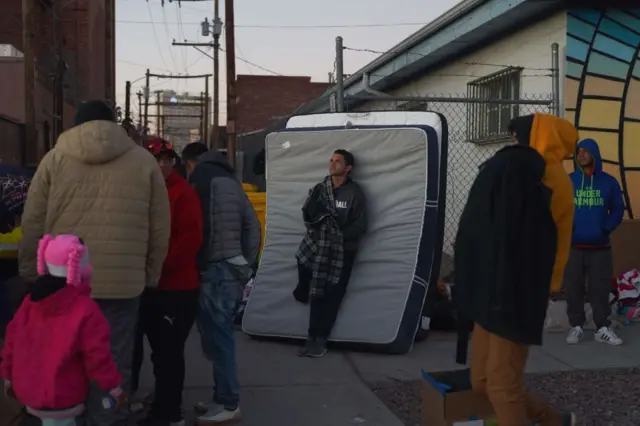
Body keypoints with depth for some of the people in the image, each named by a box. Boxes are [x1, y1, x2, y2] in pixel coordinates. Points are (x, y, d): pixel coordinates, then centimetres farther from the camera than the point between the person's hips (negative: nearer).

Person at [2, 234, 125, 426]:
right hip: (61, 396, -8)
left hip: (29, 388, 8)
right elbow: (97, 354, -18)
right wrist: (113, 385, -6)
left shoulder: (31, 302, 3)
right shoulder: (86, 310, -19)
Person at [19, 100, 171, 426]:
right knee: (113, 366, 6)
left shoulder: (54, 159, 6)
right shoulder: (144, 161, 5)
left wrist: (30, 273, 15)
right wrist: (150, 276, 13)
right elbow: (160, 230, 5)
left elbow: (32, 225, 5)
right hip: (122, 282, -1)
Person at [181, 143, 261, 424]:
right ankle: (223, 398, 20)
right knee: (220, 336, 14)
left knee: (216, 338, -3)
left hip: (216, 270, -8)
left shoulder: (201, 177, -2)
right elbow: (252, 225, 15)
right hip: (236, 268, 8)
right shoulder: (230, 179, 19)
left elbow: (198, 226, -11)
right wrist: (247, 263, 15)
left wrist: (198, 266, -4)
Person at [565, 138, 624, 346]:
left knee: (600, 289, 4)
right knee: (573, 289, 4)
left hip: (600, 247, 0)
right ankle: (576, 326, 15)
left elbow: (618, 209, 6)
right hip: (573, 246, 0)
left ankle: (603, 329, 14)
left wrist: (606, 228, -9)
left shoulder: (609, 181, 3)